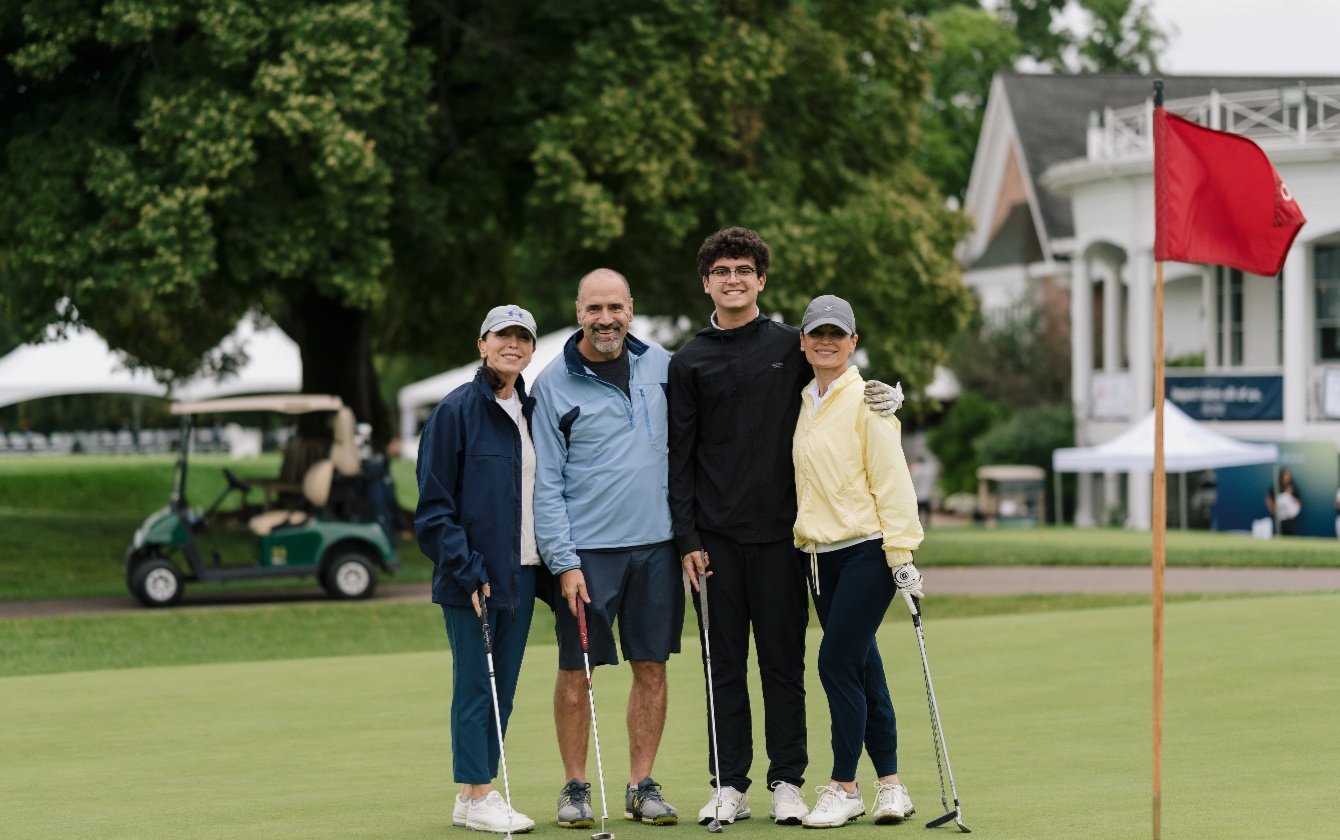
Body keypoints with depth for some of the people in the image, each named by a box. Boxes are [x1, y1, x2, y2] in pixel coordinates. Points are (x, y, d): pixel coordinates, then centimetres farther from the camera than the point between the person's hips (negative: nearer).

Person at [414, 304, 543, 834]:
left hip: (521, 571, 6)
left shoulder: (532, 413, 12)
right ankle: (475, 796, 2)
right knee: (475, 683, -3)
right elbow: (435, 505, -9)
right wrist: (466, 571, -15)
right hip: (472, 572, -6)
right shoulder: (457, 411, -7)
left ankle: (479, 793, 15)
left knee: (503, 686, 8)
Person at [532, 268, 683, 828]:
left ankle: (642, 785, 15)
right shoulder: (554, 383, -4)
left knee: (651, 667, 6)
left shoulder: (660, 364, 6)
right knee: (576, 671, 0)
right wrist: (564, 561, -12)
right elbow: (546, 482, -5)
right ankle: (575, 788, 11)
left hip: (657, 544, 3)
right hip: (586, 550, -3)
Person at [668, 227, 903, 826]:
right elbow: (679, 457, 5)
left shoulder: (791, 347, 5)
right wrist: (687, 539, -2)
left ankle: (787, 783, 7)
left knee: (783, 662, 1)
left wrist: (888, 396, -8)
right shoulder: (689, 363, 6)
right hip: (715, 537, 1)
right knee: (724, 664, 3)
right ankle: (729, 785, 9)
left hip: (779, 533, 0)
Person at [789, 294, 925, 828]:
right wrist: (802, 538, 18)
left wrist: (901, 551, -17)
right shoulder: (805, 404, 13)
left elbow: (891, 479, -13)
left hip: (866, 551, -7)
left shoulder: (867, 401, -9)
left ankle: (844, 787, -3)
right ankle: (890, 785, 14)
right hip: (821, 555, 7)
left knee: (838, 662, -10)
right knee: (862, 668, 9)